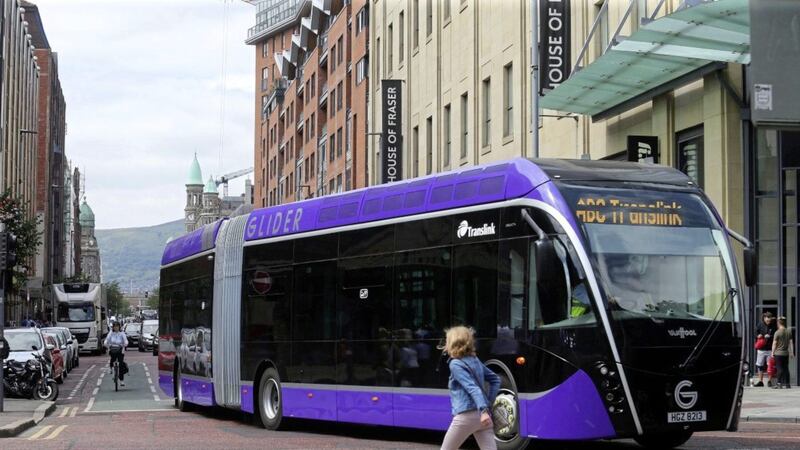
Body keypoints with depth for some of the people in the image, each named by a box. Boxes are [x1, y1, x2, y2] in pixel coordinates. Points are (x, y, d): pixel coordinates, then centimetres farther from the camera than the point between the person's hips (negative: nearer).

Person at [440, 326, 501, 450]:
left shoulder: (455, 364, -7)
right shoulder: (475, 360, 16)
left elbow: (472, 388, -20)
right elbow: (495, 379, 22)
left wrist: (483, 410, -31)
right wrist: (489, 403, 18)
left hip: (466, 416, -7)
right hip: (482, 415, 7)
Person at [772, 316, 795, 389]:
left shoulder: (777, 332, -11)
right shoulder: (789, 331, 4)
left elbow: (774, 343, -8)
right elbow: (791, 342, 6)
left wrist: (772, 353, -1)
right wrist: (792, 352, 11)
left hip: (778, 353, -5)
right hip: (786, 353, 5)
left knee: (780, 368, -3)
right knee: (786, 368, 8)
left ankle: (779, 383, -5)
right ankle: (787, 383, 8)